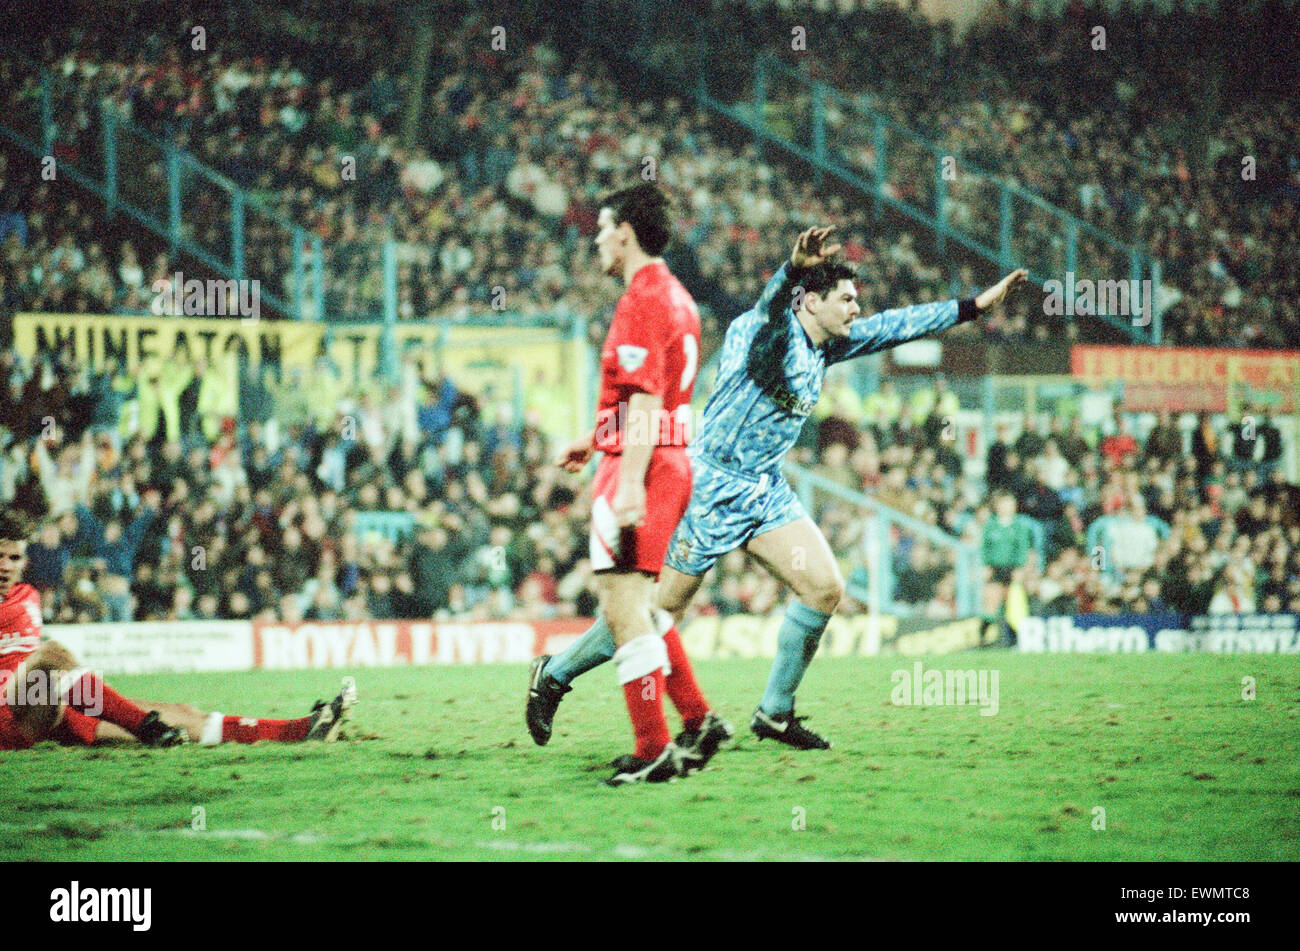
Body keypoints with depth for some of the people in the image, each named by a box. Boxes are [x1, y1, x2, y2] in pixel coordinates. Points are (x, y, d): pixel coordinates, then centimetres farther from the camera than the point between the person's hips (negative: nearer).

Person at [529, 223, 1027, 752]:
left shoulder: (825, 346, 10)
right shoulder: (769, 332, -15)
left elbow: (895, 326, 20)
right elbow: (774, 303, -39)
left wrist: (974, 307, 20)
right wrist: (795, 267, -62)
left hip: (767, 491, 9)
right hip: (714, 486, -9)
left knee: (825, 588, -4)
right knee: (661, 610, -5)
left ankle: (775, 713, 7)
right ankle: (554, 675, 12)